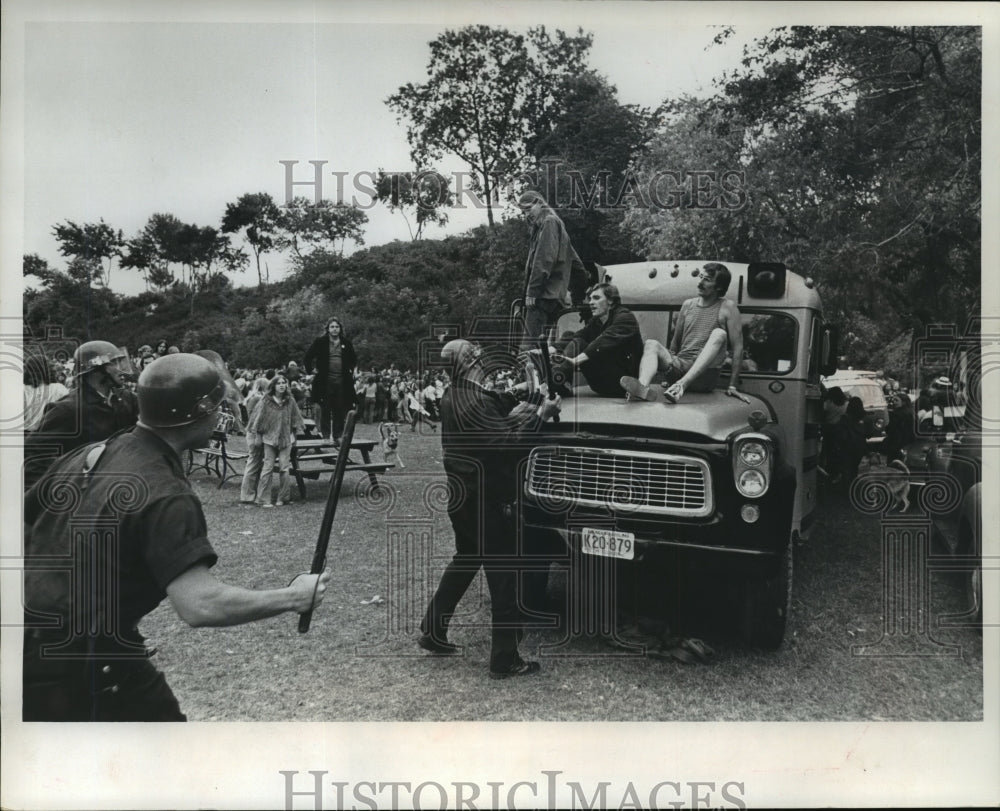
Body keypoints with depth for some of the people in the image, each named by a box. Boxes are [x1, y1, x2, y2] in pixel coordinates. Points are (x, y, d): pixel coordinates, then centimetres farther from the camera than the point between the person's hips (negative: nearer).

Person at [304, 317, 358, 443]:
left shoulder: (346, 343, 9)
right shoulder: (320, 342, 1)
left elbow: (353, 359, 25)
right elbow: (308, 357, 8)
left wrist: (350, 370, 14)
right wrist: (312, 369, 1)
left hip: (342, 382, 2)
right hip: (325, 381, -2)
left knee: (340, 411, 2)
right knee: (325, 410, -1)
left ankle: (337, 436, 9)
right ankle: (325, 436, 5)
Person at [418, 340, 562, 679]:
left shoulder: (453, 398, 9)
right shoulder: (475, 403, -22)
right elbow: (506, 439, -24)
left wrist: (522, 407, 2)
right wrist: (540, 413, -15)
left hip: (461, 498, 10)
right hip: (482, 502, -10)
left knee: (464, 562, 25)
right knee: (505, 576, 0)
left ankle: (432, 631, 33)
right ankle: (504, 660, 8)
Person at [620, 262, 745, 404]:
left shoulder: (727, 308, 1)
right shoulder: (688, 305, 14)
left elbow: (738, 347, -2)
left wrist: (732, 386, -6)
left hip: (704, 375, -3)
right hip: (680, 366, 4)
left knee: (719, 334, -26)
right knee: (651, 344, -20)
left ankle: (682, 384, -44)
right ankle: (643, 388, -52)